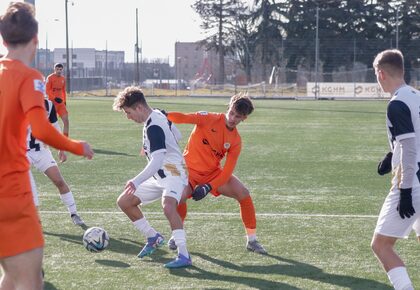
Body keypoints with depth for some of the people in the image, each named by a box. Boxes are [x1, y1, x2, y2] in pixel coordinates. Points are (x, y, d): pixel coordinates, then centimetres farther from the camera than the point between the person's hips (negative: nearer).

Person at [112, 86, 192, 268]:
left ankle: (184, 256, -37)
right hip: (159, 176, 11)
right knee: (124, 202, 10)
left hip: (172, 173, -11)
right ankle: (153, 238, 22)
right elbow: (174, 134, 24)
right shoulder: (157, 115, 7)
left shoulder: (153, 127, -22)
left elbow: (157, 161, -33)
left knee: (168, 206, -37)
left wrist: (136, 182, -42)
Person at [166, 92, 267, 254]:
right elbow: (184, 118, -27)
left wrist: (208, 187, -24)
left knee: (243, 193, -12)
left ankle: (252, 240, 3)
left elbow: (228, 170, -12)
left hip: (213, 172, 3)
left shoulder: (236, 141, -7)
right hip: (190, 169, -3)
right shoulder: (209, 119, -14)